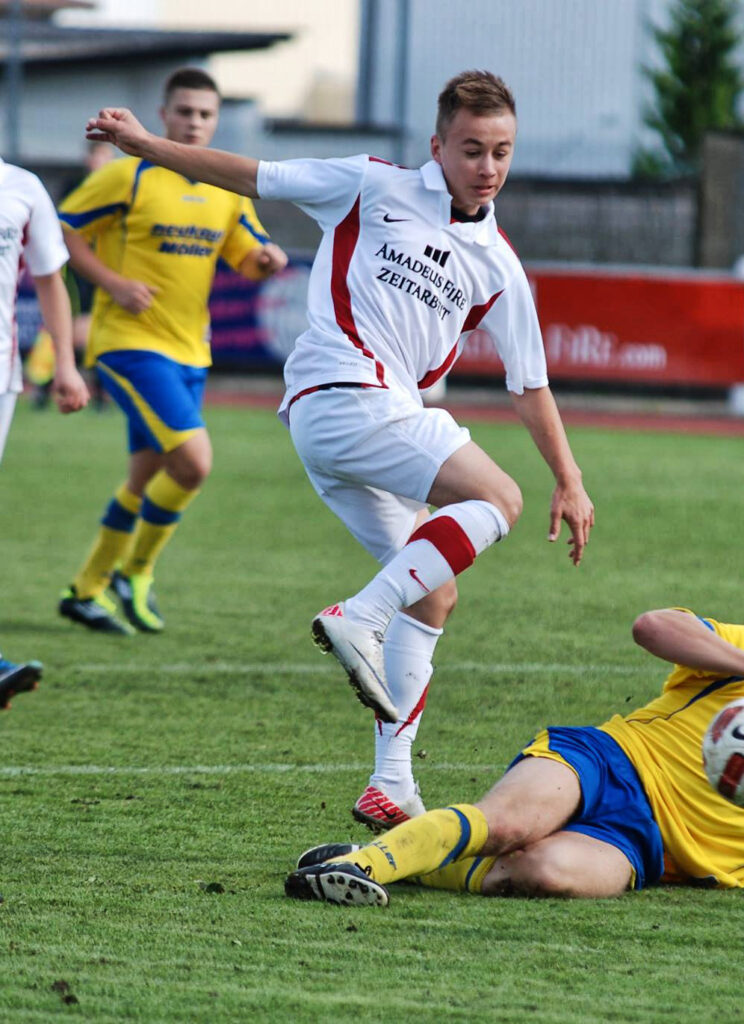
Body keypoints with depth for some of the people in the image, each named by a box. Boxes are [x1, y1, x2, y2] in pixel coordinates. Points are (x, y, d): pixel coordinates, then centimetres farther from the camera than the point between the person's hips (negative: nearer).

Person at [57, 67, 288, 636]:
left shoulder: (227, 189, 10)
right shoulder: (128, 177, -9)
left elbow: (248, 257, 18)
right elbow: (62, 230, -6)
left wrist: (268, 260, -6)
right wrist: (113, 284, -17)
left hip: (189, 351, 7)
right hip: (130, 342, -7)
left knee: (147, 477, 12)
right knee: (193, 461, -20)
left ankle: (88, 590, 27)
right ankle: (136, 573, 0)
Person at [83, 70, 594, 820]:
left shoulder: (497, 266, 16)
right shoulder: (374, 188, 4)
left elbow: (530, 384, 20)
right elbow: (253, 177, 11)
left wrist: (569, 480, 14)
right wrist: (145, 145, 9)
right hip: (346, 392, -7)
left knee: (431, 592, 7)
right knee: (497, 498, -22)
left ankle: (391, 785, 7)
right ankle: (361, 619, -30)